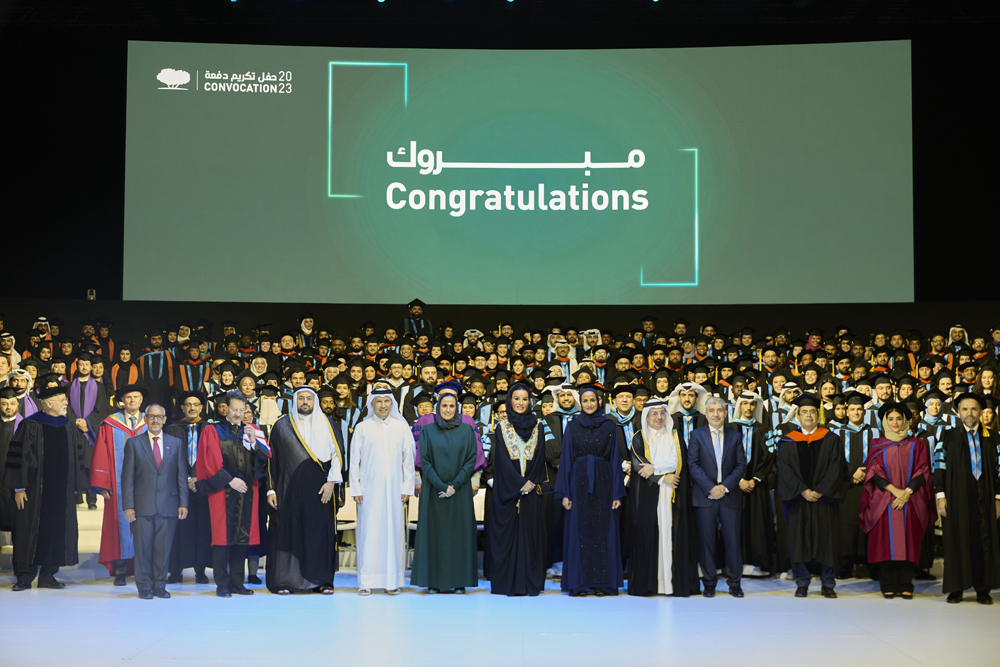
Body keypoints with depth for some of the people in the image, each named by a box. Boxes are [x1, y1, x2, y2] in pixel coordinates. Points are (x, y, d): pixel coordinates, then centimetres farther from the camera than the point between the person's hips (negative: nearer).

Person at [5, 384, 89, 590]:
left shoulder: (69, 427, 11)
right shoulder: (30, 426, -4)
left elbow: (77, 458, 14)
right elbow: (19, 457, -7)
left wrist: (76, 488, 10)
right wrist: (19, 488, -11)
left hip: (62, 492, 5)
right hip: (35, 491, -5)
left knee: (57, 531, 4)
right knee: (31, 531, -1)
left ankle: (48, 575, 13)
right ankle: (25, 576, 7)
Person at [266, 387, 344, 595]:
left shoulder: (327, 425, 7)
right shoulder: (281, 425, 7)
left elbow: (337, 454, 4)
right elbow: (272, 458, 6)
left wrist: (331, 482, -7)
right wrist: (271, 489, 1)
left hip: (320, 490, 0)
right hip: (289, 489, 0)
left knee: (321, 533, -1)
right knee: (288, 531, -1)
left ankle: (322, 580, 6)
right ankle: (285, 580, 5)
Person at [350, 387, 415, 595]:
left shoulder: (401, 427, 7)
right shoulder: (362, 428, 4)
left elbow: (408, 459, 8)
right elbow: (354, 460, 5)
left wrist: (407, 487, 2)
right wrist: (356, 489, -1)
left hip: (394, 489, 1)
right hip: (370, 489, -1)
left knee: (394, 531, 1)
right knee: (368, 533, -3)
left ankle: (392, 581, 7)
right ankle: (366, 582, 2)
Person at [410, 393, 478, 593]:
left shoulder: (467, 431, 4)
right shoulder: (427, 431, 4)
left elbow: (471, 461, -1)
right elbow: (425, 462, -1)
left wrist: (454, 484, -12)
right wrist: (441, 485, -12)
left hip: (460, 492, 0)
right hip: (433, 492, 0)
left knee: (459, 533, 1)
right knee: (434, 533, 0)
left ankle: (459, 581, 5)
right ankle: (433, 581, 5)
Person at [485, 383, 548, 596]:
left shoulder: (537, 427, 9)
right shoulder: (502, 427, 4)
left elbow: (540, 456, 3)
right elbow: (502, 459, -4)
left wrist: (532, 482, -11)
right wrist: (519, 484, -12)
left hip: (531, 489, 1)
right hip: (506, 489, -1)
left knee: (531, 533, 0)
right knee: (508, 532, -2)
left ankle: (531, 583, 4)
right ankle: (509, 584, 2)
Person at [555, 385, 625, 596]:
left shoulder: (608, 426, 5)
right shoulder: (572, 426, 5)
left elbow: (615, 459, 3)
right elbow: (566, 459, 3)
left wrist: (617, 493, -4)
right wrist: (564, 492, -4)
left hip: (603, 482, 0)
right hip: (579, 482, 0)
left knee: (603, 531, 1)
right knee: (579, 531, 0)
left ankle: (602, 583, 6)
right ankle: (579, 583, 5)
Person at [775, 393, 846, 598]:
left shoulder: (831, 440, 6)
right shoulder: (788, 441, 7)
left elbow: (835, 468, -2)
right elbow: (785, 470, -1)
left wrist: (820, 491, -13)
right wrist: (803, 490, -13)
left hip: (825, 497, 0)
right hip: (798, 498, 0)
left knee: (826, 538, 0)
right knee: (799, 538, -1)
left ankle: (828, 584, 9)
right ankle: (802, 583, 7)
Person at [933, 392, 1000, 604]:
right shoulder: (948, 437, 4)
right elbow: (939, 467, 0)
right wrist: (941, 496, -8)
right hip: (957, 497, -2)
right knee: (957, 541, 0)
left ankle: (983, 589, 8)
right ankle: (956, 589, 7)